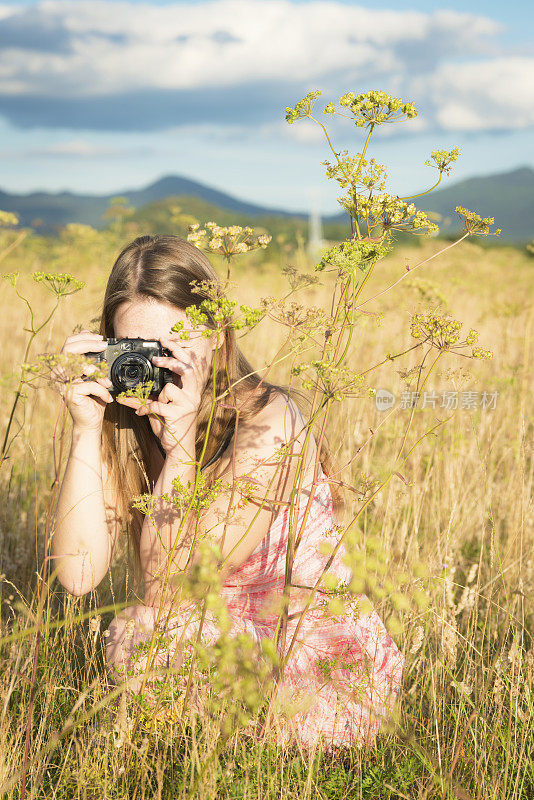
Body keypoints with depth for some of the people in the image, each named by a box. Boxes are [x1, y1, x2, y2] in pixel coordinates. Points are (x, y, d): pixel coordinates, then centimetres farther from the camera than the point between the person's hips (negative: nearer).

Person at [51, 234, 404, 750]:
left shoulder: (267, 422, -20)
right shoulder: (126, 426, -2)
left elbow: (167, 586, -23)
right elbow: (78, 574, -15)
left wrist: (180, 447, -31)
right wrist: (86, 430, -20)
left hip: (335, 678, -5)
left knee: (137, 632, -24)